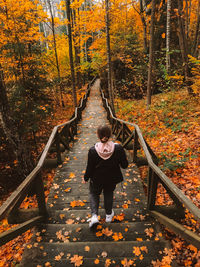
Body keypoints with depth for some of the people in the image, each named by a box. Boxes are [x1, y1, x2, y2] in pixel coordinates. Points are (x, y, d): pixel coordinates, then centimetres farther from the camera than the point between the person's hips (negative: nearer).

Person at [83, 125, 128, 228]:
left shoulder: (93, 150, -25)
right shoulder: (118, 148, -22)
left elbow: (89, 168, -14)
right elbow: (124, 165, -13)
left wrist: (85, 178, 4)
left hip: (97, 179, -1)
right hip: (112, 178, 2)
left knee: (94, 194, 26)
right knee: (109, 194, 28)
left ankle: (94, 215, 16)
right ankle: (109, 214, 45)